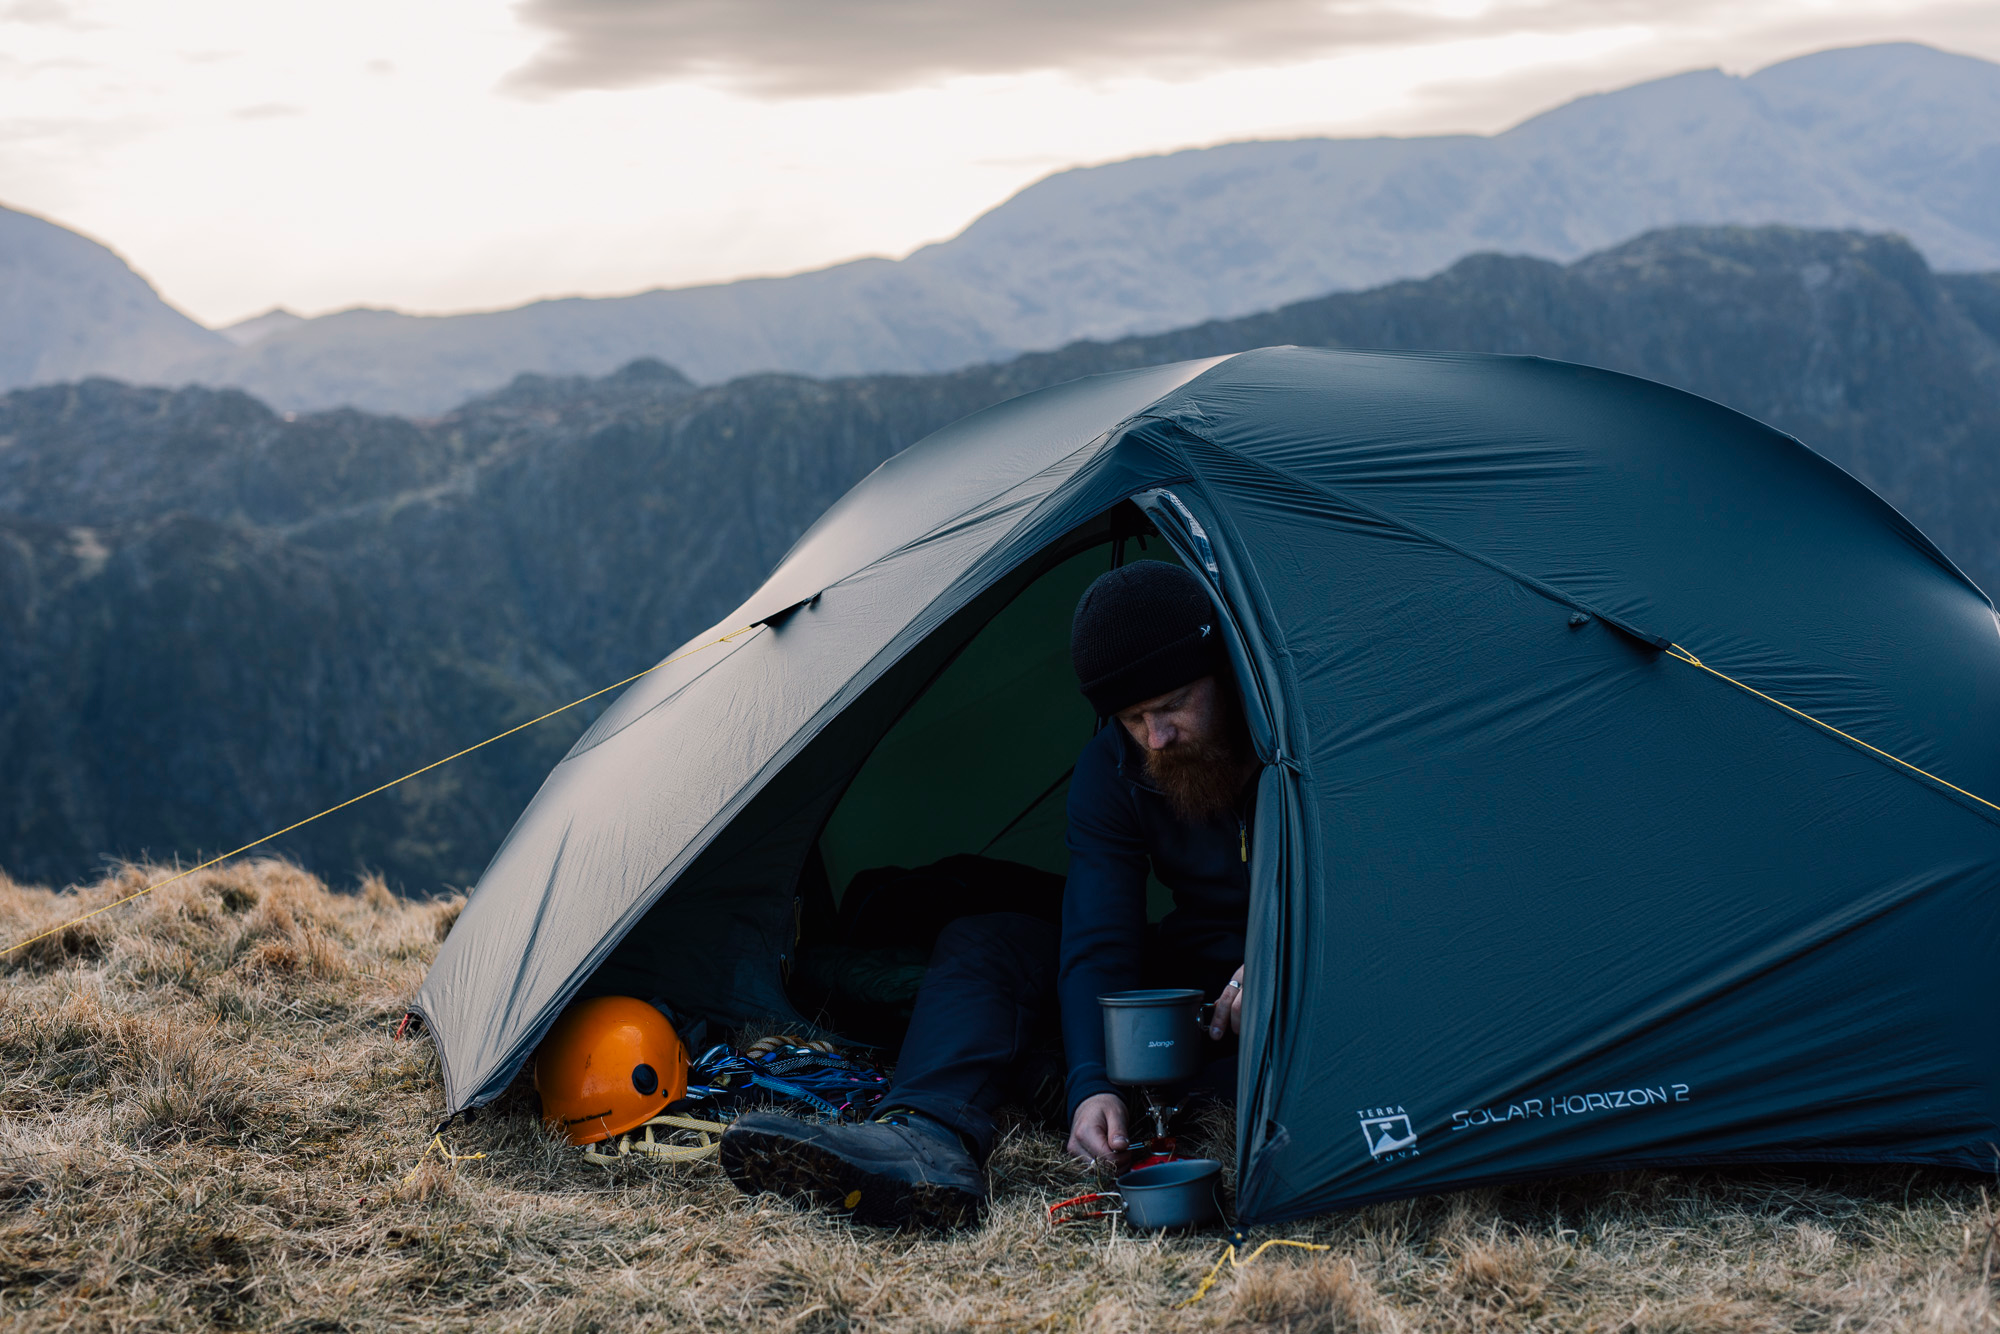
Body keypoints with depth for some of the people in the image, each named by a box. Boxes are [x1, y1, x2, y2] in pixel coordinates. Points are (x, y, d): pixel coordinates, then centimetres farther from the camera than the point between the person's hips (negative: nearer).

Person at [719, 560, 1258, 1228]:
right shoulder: (1112, 769, -11)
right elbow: (1097, 946, -17)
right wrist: (1092, 1085, -34)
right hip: (1194, 971, 4)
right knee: (984, 943, -16)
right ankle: (929, 1140, -39)